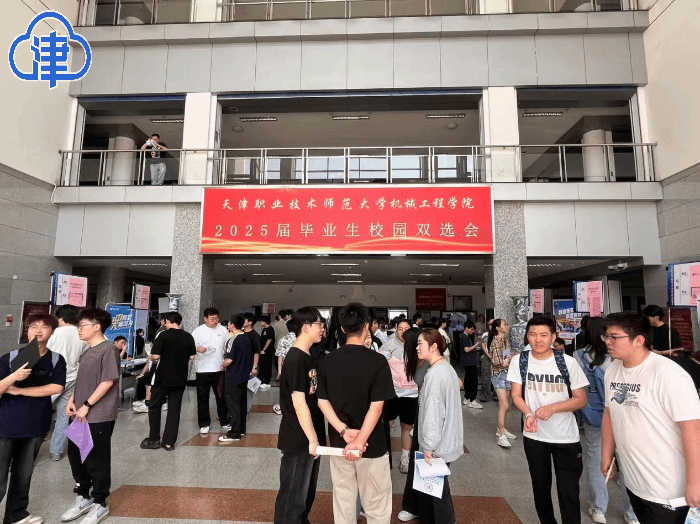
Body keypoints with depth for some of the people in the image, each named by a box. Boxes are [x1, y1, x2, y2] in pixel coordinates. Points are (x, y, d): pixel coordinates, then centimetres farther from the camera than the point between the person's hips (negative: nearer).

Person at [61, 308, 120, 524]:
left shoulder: (108, 349, -15)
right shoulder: (87, 352, 13)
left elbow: (108, 381, -20)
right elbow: (81, 381, 20)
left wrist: (86, 405, -16)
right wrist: (72, 400, 6)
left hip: (99, 416, -9)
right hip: (82, 415, 9)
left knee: (97, 461, 4)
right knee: (75, 455, 17)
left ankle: (100, 504, 21)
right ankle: (82, 497, 36)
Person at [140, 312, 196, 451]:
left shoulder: (164, 335, -12)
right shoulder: (188, 337, 2)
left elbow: (155, 356, -16)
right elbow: (192, 357, 5)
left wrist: (151, 358, 6)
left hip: (163, 378, -4)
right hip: (180, 378, 4)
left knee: (154, 407, 13)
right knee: (174, 409, 9)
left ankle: (154, 440, 18)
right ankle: (169, 442, 12)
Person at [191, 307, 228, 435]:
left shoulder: (223, 330, 4)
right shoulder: (198, 331, -2)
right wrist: (197, 349, -26)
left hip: (220, 370, 2)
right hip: (202, 370, -1)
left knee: (222, 397, 11)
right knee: (203, 398, 6)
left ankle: (224, 421, 25)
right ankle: (204, 424, 19)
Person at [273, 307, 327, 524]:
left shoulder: (309, 356, 8)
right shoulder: (295, 359, -20)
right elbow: (298, 402, -23)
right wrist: (312, 439, -19)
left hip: (310, 437, 9)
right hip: (298, 439, -9)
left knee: (307, 492, 22)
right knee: (293, 496, 7)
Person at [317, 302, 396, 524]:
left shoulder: (329, 360, -4)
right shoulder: (377, 361, -16)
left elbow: (322, 401, -4)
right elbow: (376, 407, -20)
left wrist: (344, 431, -11)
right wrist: (360, 441, -18)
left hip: (339, 442, 4)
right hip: (372, 444, -4)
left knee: (343, 500, 20)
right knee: (376, 506, 15)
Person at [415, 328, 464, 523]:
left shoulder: (435, 374, -23)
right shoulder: (447, 368, 7)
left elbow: (433, 413, -25)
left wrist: (428, 447, -18)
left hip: (437, 446, -9)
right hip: (445, 441, 9)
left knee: (438, 491, 6)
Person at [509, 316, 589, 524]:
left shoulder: (568, 362, -13)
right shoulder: (519, 361, -8)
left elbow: (581, 399, -8)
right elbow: (516, 395, -5)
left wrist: (552, 407, -24)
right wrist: (529, 415, -25)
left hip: (566, 437, -2)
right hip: (534, 435, 2)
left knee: (568, 493, 3)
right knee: (540, 487, 19)